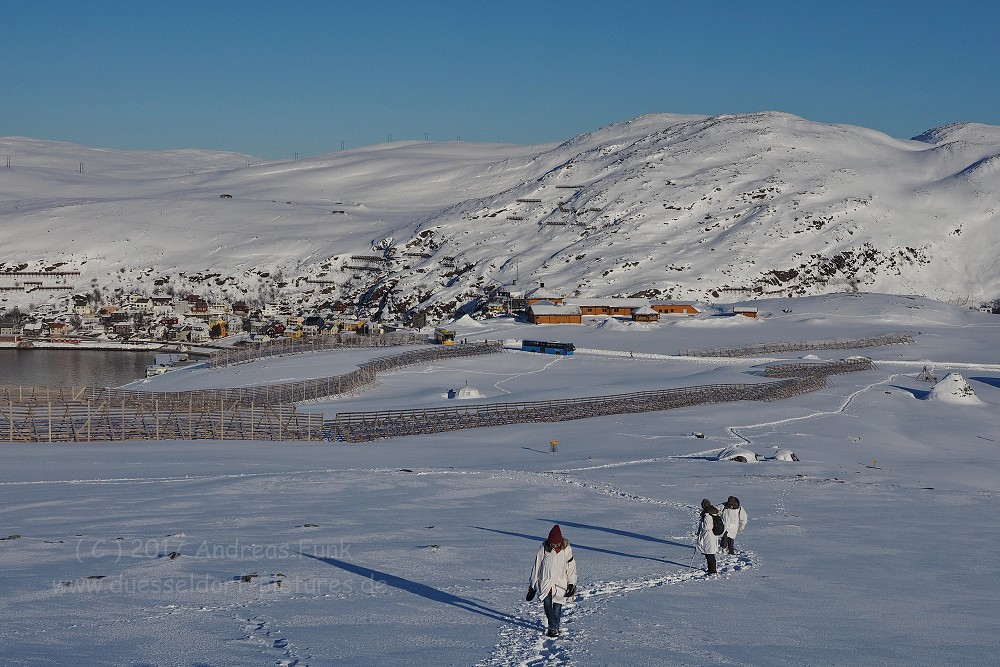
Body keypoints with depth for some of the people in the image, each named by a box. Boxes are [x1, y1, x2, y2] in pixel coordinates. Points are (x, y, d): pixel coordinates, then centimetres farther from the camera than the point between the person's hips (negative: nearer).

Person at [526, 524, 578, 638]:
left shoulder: (566, 549, -3)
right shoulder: (544, 548, -4)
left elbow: (571, 567, 5)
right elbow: (536, 567, 3)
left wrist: (572, 584, 0)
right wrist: (532, 587, 6)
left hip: (560, 583, 1)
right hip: (545, 581, -1)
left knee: (557, 606, -5)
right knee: (547, 602, -21)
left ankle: (555, 627, 13)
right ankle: (553, 627, -19)